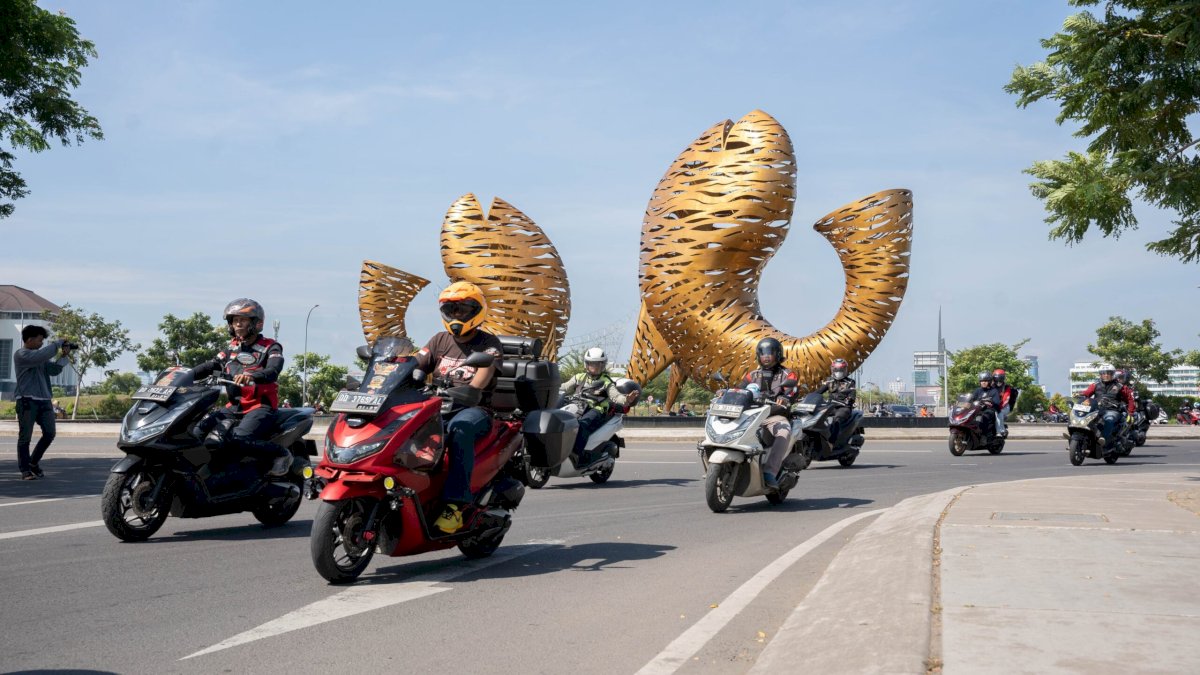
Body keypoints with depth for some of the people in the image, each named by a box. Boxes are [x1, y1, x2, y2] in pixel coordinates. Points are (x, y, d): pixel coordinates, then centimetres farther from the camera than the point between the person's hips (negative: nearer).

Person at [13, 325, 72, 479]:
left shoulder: (41, 356, 18)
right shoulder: (21, 354, -5)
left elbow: (54, 370, 13)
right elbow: (41, 356, -22)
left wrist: (63, 356, 1)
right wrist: (57, 344, -11)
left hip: (44, 400, 7)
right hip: (27, 401, -7)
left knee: (49, 433, 2)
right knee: (25, 436, -2)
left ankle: (34, 463, 21)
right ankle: (25, 470, 3)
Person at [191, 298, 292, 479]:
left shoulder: (270, 347, -2)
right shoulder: (232, 348, 18)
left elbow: (272, 372, -20)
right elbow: (209, 366, 15)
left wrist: (251, 376, -41)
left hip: (261, 406, -7)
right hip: (235, 407, 7)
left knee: (239, 438, -32)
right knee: (198, 432, -7)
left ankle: (281, 453, -16)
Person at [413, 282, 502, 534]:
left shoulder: (489, 343, 5)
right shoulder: (440, 341, 19)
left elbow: (486, 371, -15)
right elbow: (414, 366, 9)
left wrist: (472, 389, -37)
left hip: (475, 409, -5)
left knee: (459, 427, -41)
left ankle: (456, 504, -45)